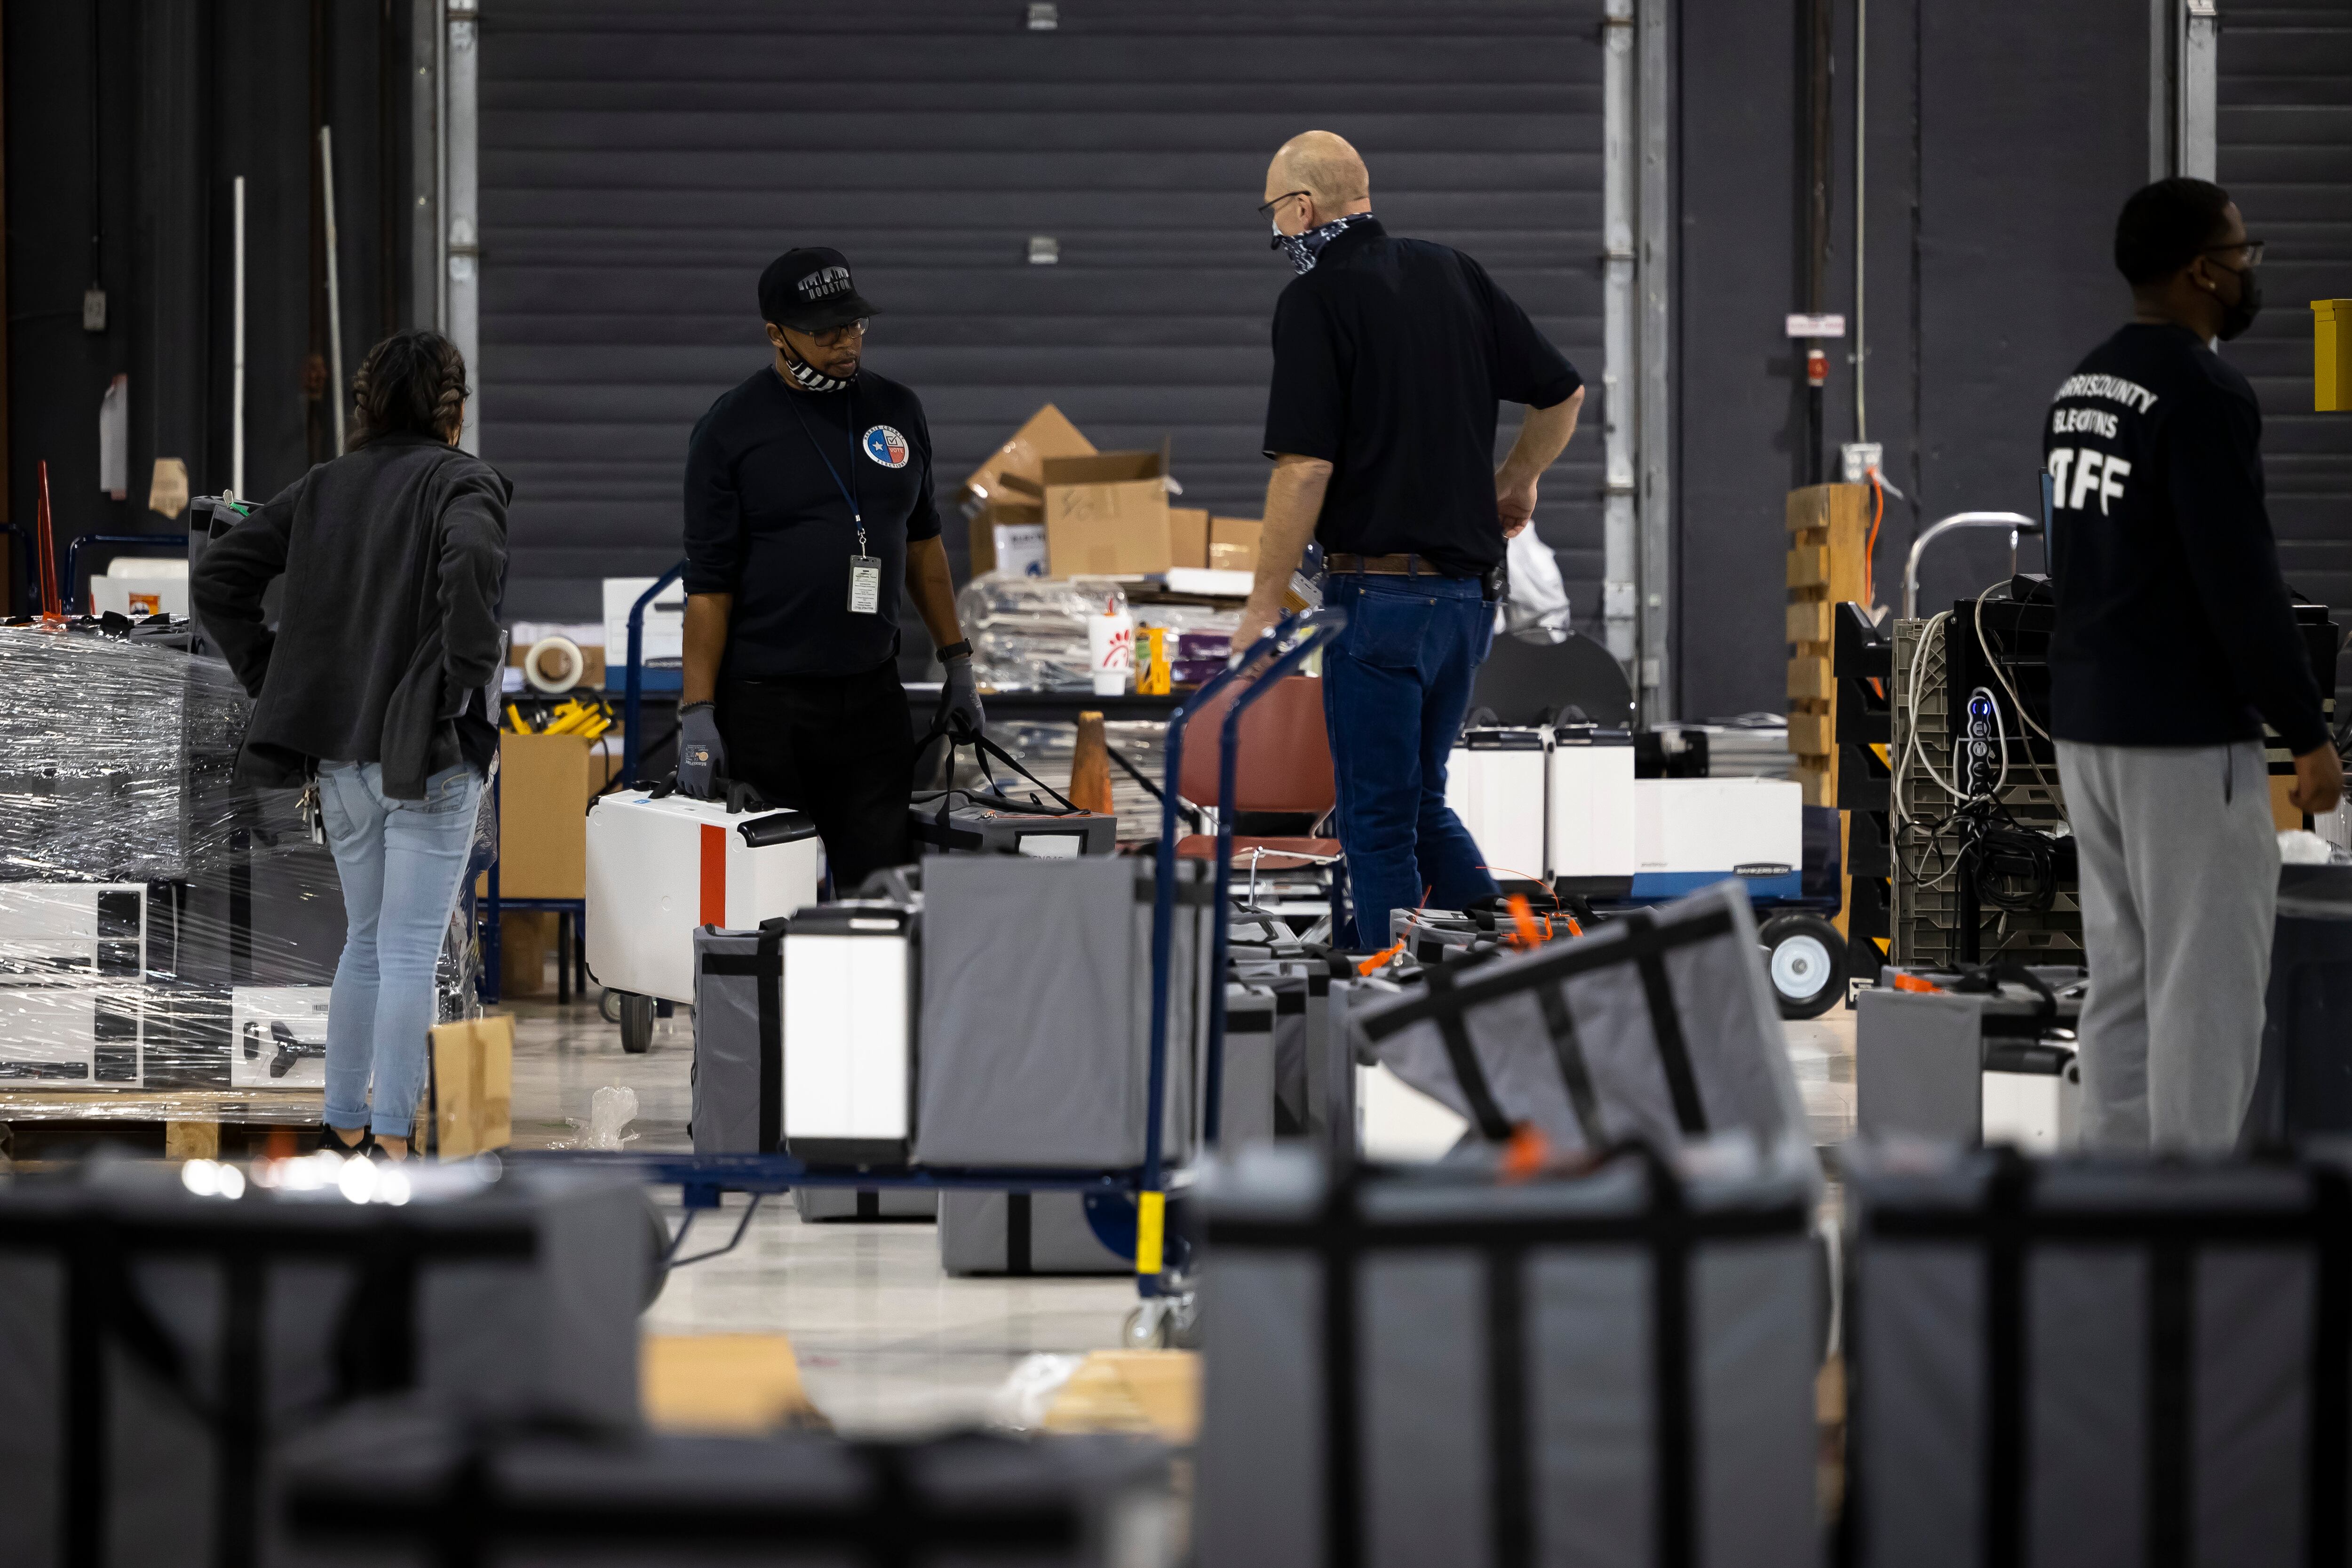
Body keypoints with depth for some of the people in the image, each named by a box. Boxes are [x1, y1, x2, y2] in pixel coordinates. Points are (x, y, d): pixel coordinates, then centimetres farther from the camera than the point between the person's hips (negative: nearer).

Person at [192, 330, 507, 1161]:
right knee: (410, 953, -4)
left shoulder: (323, 486, 9)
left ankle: (344, 1121, 24)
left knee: (364, 942, 19)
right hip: (429, 751, -6)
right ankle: (390, 1142, -5)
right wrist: (468, 676, -19)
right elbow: (472, 561, -31)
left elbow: (216, 576, 7)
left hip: (338, 751, 6)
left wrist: (268, 674, 9)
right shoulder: (460, 480, -9)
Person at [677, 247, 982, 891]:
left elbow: (921, 540, 18)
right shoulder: (730, 431, -7)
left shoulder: (898, 411, 7)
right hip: (765, 705, -4)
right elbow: (709, 581, -8)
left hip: (874, 695, 4)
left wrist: (957, 662, 14)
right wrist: (697, 714, -13)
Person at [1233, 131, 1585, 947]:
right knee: (1421, 802, 20)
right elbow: (1565, 392, 13)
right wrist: (1516, 480, 31)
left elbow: (1306, 467, -17)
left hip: (1380, 592, -7)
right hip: (1469, 590, 7)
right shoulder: (1452, 273, 9)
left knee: (1378, 822, 2)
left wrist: (1263, 607, -10)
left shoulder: (1315, 298, -10)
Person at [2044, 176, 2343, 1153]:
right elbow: (2241, 582, -20)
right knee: (2208, 989, -5)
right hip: (2186, 738, -9)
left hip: (2087, 725, 9)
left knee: (2123, 983, 12)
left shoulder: (2082, 388, 12)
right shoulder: (2204, 391, -17)